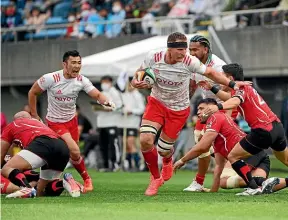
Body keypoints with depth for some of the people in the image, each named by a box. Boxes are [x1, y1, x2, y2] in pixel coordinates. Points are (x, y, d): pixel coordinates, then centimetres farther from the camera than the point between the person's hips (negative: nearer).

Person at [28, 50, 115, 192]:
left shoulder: (81, 80, -8)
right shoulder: (51, 79, -19)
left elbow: (97, 95, -14)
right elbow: (32, 93, -6)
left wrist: (105, 101, -38)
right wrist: (34, 116, -3)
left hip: (71, 120, 5)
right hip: (55, 122, -5)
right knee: (74, 151, -18)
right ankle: (86, 179, 3)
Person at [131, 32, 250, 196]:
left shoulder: (190, 62, -22)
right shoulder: (154, 58, -19)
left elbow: (210, 73, -5)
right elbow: (140, 72, 1)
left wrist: (232, 84, -10)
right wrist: (136, 82, -21)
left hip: (179, 110, -1)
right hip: (156, 103, 1)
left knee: (164, 150, 1)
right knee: (146, 140, -19)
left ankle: (168, 162, 45)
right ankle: (156, 178, 8)